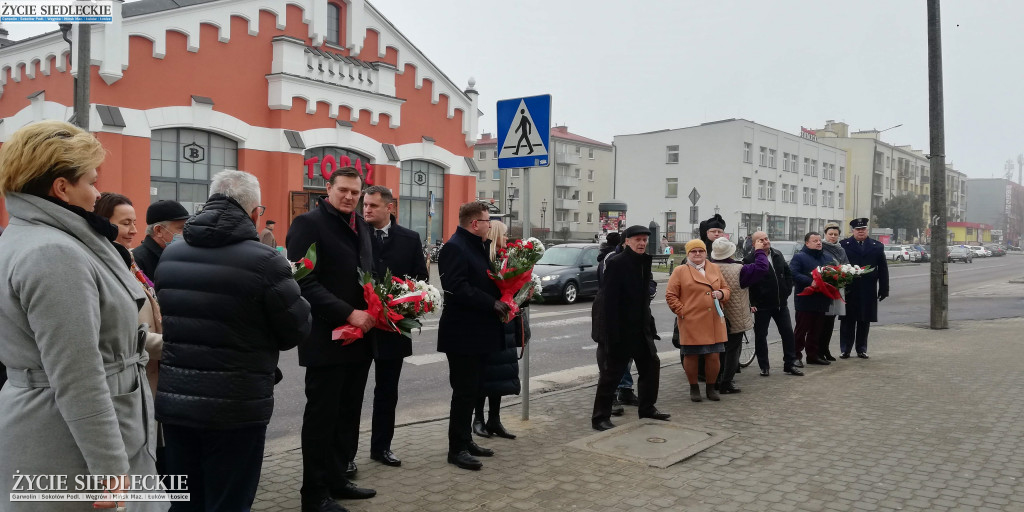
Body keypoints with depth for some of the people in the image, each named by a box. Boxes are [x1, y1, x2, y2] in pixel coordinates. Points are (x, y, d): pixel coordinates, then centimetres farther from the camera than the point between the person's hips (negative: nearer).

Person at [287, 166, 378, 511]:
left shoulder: (362, 226, 14)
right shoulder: (308, 223, -9)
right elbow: (304, 281, -18)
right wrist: (349, 314, -22)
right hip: (327, 339, -7)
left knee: (348, 414, 15)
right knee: (321, 415, 2)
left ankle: (337, 479, 28)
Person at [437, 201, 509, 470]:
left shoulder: (477, 246, 14)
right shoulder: (454, 247, -16)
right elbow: (457, 288, -25)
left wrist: (500, 301, 2)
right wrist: (493, 304, -21)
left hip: (479, 332, 10)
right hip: (463, 334, -9)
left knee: (472, 390, 16)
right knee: (464, 392, -3)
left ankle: (466, 441, 27)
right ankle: (457, 449, 7)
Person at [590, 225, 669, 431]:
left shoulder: (644, 263, 10)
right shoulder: (616, 264, -15)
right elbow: (608, 301, -20)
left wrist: (649, 325, 10)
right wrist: (612, 335, -24)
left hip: (640, 329, 8)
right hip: (618, 329, -8)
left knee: (651, 365, 16)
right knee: (611, 373, -2)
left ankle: (647, 408, 32)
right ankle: (600, 418, 9)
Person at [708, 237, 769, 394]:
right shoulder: (738, 270, -21)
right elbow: (761, 268, -19)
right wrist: (760, 251, -5)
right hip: (735, 320, -5)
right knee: (733, 349, 4)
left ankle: (716, 380, 24)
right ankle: (726, 383, 6)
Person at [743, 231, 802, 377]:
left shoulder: (778, 255, 7)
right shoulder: (750, 260, -13)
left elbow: (788, 273, 18)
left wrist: (787, 291, 9)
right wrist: (752, 303, -15)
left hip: (781, 303, 5)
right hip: (762, 306, -5)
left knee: (788, 333, 7)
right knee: (761, 336, 4)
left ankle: (789, 364, 18)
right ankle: (764, 366, 16)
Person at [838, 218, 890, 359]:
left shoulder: (877, 246, 10)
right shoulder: (843, 245, 2)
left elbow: (883, 269, 9)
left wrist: (884, 289, 4)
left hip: (868, 292, 2)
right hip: (848, 290, -2)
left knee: (865, 321, 7)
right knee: (847, 321, 2)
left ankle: (861, 349, 18)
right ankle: (845, 350, 10)